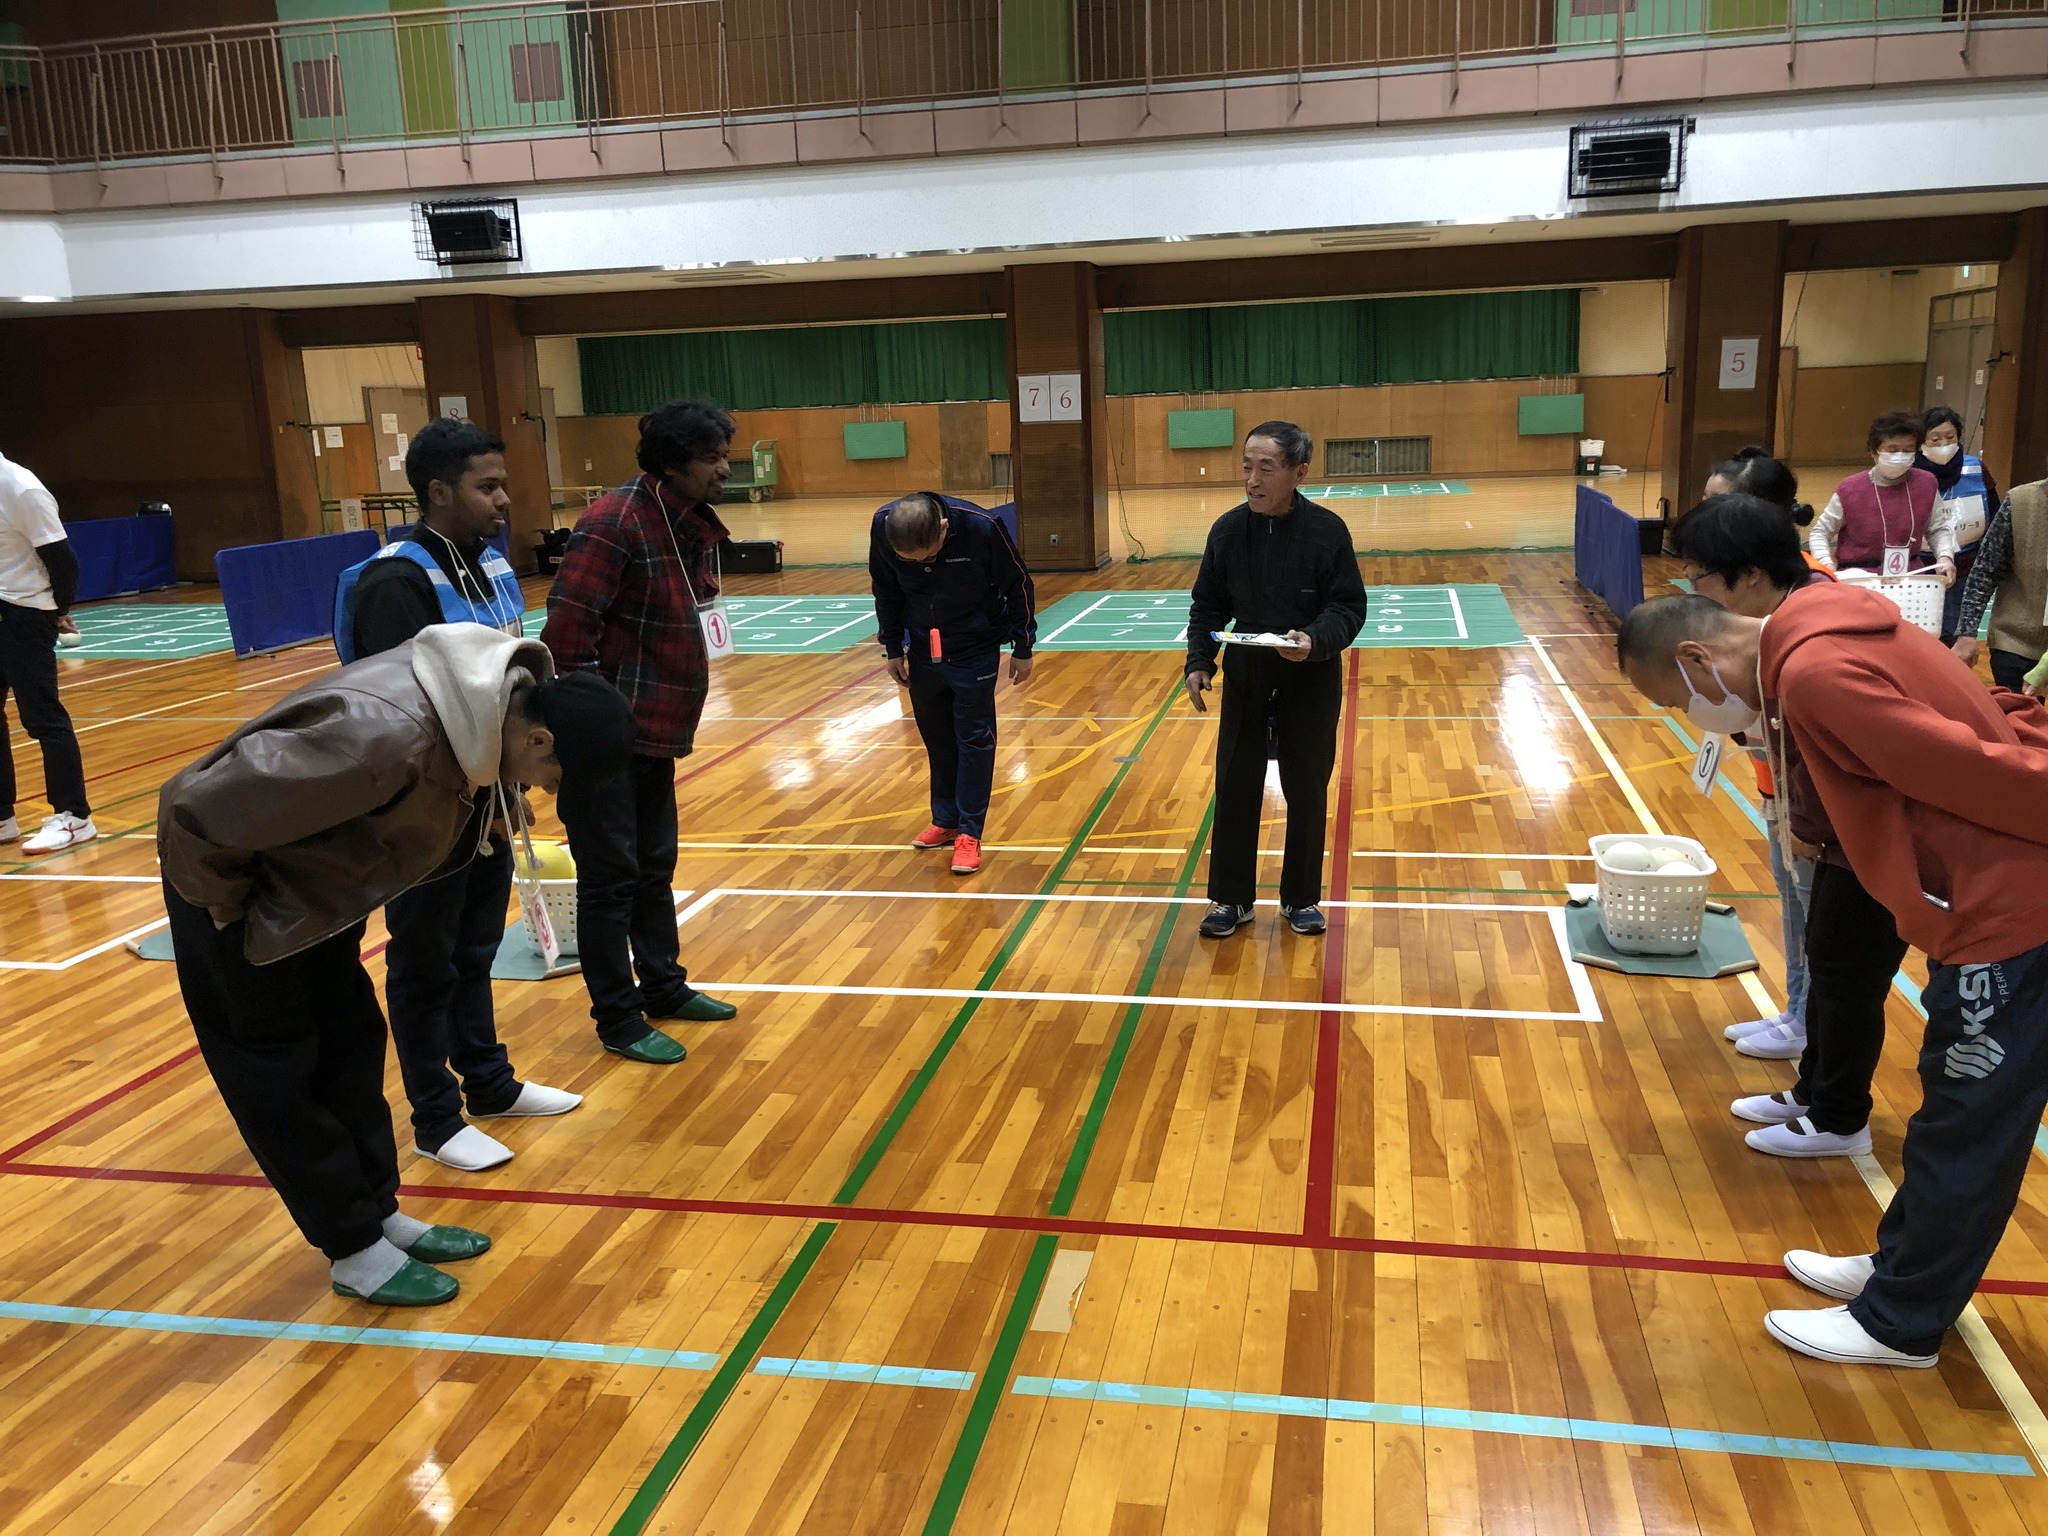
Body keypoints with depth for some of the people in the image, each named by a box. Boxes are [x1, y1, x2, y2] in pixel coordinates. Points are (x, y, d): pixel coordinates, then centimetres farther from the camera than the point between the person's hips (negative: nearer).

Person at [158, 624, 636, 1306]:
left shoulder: (501, 693, -15)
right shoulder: (389, 739, -41)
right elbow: (201, 813, -35)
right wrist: (227, 906, -19)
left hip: (317, 884, 8)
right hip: (219, 863, -8)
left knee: (350, 1048, 15)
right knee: (278, 1076, 4)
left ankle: (381, 1215, 29)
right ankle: (356, 1253, 16)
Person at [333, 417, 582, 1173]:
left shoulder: (490, 562, 5)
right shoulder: (396, 582, -21)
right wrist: (461, 813, -21)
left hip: (484, 798, 8)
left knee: (476, 952, 21)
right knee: (425, 968, 8)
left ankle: (489, 1082, 37)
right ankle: (436, 1121, 21)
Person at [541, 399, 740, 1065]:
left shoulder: (695, 526, 7)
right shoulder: (615, 523, -20)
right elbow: (567, 629, -23)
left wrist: (678, 713, 16)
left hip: (658, 732, 9)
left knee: (655, 866, 19)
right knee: (611, 878, 3)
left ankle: (664, 988, 35)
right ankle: (619, 1021, 16)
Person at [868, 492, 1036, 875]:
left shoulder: (981, 528, -29)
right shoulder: (882, 527, -20)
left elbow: (1018, 586, -13)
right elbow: (886, 590, -1)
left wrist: (1022, 649, -6)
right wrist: (892, 648, 5)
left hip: (975, 649, -3)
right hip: (923, 651, 3)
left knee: (974, 738, -1)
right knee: (936, 737, 12)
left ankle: (969, 833, 6)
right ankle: (945, 820, 25)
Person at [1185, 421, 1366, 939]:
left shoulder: (1327, 530, -13)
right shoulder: (1228, 530, -5)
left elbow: (1350, 607, -10)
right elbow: (1208, 605, 3)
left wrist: (1316, 640, -28)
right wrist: (1198, 662, -9)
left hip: (1311, 682, -2)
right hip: (1244, 677, 2)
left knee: (1307, 791, 9)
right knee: (1235, 788, 6)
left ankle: (1301, 899, 26)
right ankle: (1231, 899, 20)